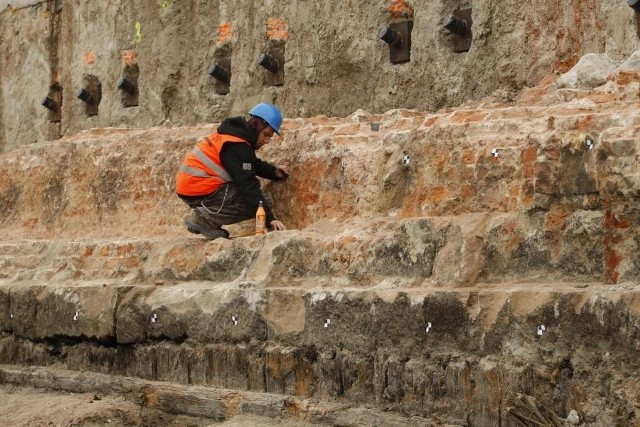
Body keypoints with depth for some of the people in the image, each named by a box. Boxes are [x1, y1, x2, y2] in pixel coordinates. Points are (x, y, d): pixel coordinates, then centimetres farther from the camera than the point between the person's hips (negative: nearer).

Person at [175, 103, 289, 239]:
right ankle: (203, 218, -11)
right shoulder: (236, 146, -19)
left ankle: (204, 215, 8)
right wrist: (269, 218, -28)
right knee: (253, 204, -15)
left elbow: (255, 164, 27)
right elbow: (247, 185, -25)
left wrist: (274, 172, 10)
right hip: (200, 191, -10)